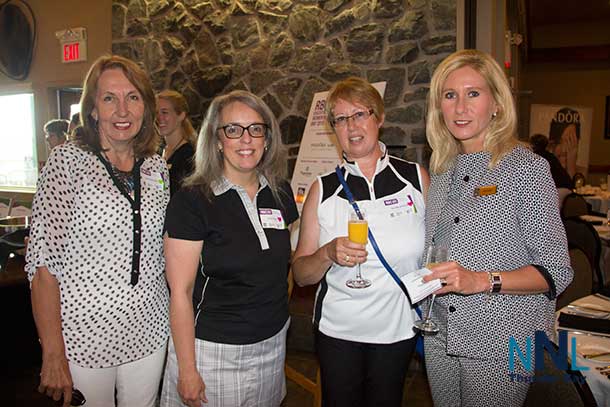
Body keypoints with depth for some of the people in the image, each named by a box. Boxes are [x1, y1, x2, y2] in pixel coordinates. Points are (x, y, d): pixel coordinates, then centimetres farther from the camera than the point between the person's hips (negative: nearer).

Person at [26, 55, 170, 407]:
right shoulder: (67, 161, -10)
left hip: (149, 334, 4)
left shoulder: (158, 168, 3)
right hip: (83, 335, -4)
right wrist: (53, 355, -15)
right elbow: (43, 262, -13)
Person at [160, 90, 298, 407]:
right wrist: (187, 370, -13)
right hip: (212, 350, -5)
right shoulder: (191, 201, -15)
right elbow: (180, 292, -14)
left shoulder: (280, 193, 1)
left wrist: (278, 314, 10)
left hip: (273, 344, 5)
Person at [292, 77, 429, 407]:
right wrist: (329, 254, -23)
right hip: (337, 330, 0)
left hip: (398, 329, 1)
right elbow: (301, 274, -4)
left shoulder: (416, 177, -5)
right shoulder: (323, 189, -5)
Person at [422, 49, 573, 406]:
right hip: (440, 337, 6)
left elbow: (556, 270, -13)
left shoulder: (527, 167, -11)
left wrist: (482, 280, -26)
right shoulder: (442, 170, 7)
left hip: (500, 342, -5)